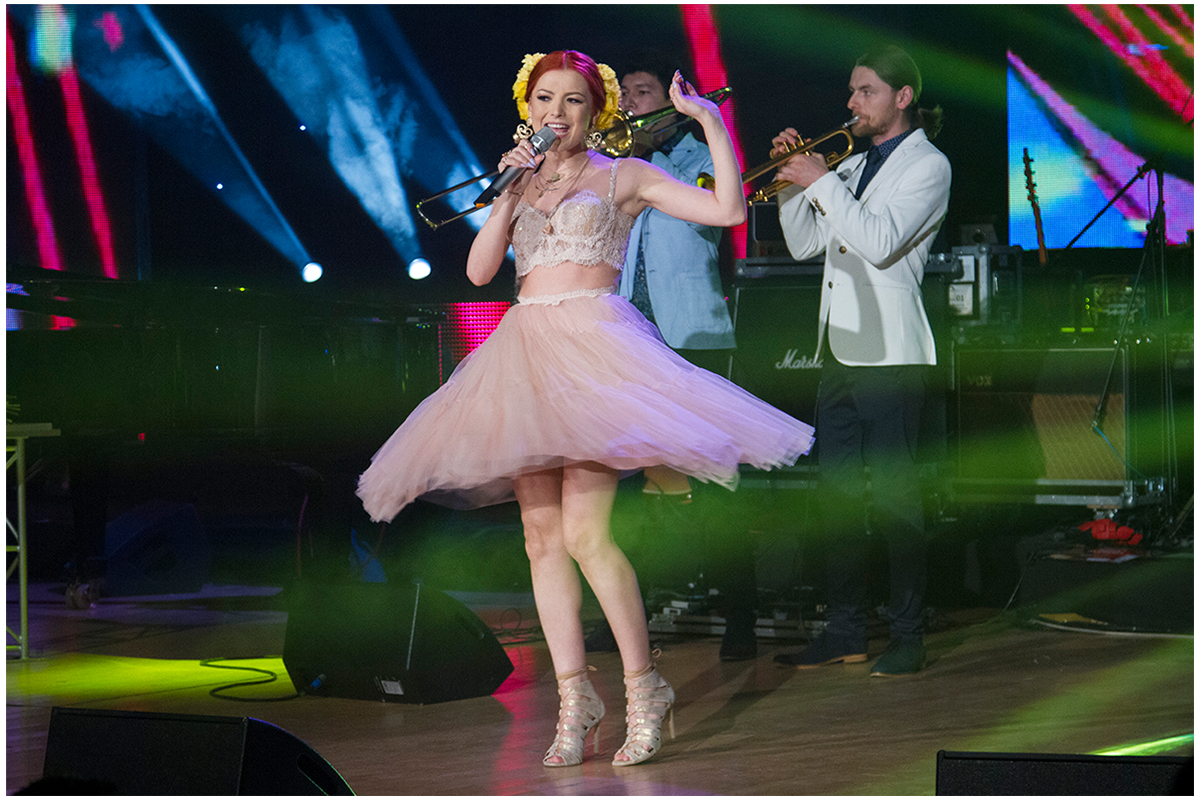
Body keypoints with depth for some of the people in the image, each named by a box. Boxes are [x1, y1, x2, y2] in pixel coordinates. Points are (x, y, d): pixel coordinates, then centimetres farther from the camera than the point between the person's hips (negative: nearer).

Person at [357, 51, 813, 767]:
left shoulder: (623, 176, 8)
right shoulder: (521, 183, 20)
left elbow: (728, 209, 0)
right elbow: (480, 270, 8)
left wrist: (712, 122, -3)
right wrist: (509, 192, 0)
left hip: (594, 343, -5)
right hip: (526, 350, 5)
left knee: (584, 534, -15)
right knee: (542, 537, 1)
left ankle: (644, 687, -3)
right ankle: (574, 696, 7)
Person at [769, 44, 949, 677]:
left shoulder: (927, 165, -3)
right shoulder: (851, 167, 19)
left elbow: (881, 242, -17)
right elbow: (805, 244, 19)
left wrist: (822, 182, -14)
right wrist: (792, 182, 6)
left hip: (888, 354, -8)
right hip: (838, 351, 8)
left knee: (893, 496, -7)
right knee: (835, 495, 8)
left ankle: (908, 636, -3)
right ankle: (844, 632, 14)